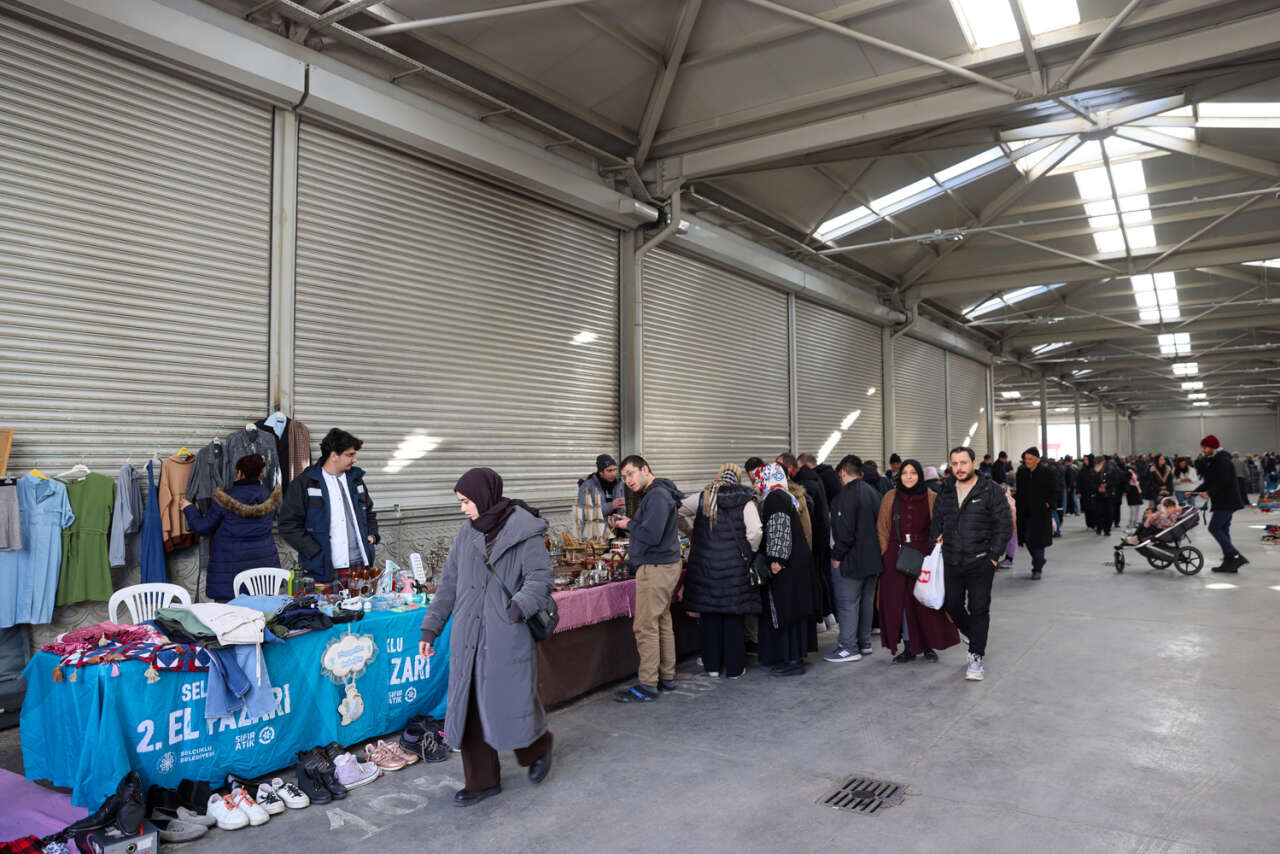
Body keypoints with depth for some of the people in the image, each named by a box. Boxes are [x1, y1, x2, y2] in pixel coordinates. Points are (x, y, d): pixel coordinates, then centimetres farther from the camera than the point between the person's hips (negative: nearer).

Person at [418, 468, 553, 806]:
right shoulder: (467, 533, 10)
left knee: (512, 702, 3)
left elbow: (541, 576, -15)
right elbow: (449, 584, 15)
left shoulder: (523, 531, -8)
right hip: (468, 638, 6)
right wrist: (431, 627, 12)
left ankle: (539, 746, 35)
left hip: (508, 638, -5)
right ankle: (482, 781, 25)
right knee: (469, 707, 9)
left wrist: (521, 605, -29)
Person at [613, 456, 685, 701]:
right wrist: (631, 524, 6)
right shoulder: (654, 494, 16)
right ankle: (667, 678, 23)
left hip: (656, 568, -11)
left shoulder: (657, 496, -17)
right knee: (662, 622, 15)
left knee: (645, 626, -6)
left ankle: (647, 685, -1)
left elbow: (651, 535, -25)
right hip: (664, 565, 11)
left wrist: (629, 525, -10)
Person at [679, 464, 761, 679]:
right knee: (734, 616, 7)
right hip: (734, 565, -2)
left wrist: (689, 533, 17)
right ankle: (734, 667, 13)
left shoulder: (703, 498, 3)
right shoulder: (745, 502, -4)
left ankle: (712, 665, 20)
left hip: (705, 563, 2)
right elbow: (756, 531, -15)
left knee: (709, 614, 11)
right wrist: (749, 552, 2)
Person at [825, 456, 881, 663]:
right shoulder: (874, 493, 10)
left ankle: (848, 647, 2)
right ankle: (864, 643, 25)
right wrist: (875, 551, 19)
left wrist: (837, 556, -12)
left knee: (847, 603, -1)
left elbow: (844, 530, -21)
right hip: (873, 559, 9)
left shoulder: (846, 494, -17)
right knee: (866, 601, 16)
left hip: (851, 560, -9)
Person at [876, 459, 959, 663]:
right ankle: (908, 648, 12)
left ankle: (928, 646, 17)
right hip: (896, 557, 1)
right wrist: (886, 553, 3)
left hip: (923, 555, -1)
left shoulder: (931, 498, 1)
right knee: (900, 602, 2)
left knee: (925, 601, 2)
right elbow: (882, 528, 8)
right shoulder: (890, 497, 4)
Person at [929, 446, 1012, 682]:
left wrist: (993, 555, -9)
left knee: (979, 609, -3)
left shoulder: (991, 490, -4)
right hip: (951, 563, 5)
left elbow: (1004, 524, -5)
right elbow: (936, 524, 18)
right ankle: (974, 637, 36)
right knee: (953, 607, 8)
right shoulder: (945, 492, 10)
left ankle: (976, 658, 7)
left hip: (980, 563, -4)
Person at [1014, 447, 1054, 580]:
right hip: (1025, 512, 4)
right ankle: (1039, 561, 32)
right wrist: (1016, 501, 1)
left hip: (1041, 512, -4)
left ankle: (1038, 569, 6)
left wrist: (1048, 503, -10)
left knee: (1038, 540, -4)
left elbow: (1054, 490, -1)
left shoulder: (1045, 472, -7)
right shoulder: (1021, 472, 4)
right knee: (1027, 539, 7)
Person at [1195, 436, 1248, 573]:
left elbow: (1223, 481, -24)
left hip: (1226, 501, -10)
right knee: (1223, 530, 10)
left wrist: (1209, 493, -25)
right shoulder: (1211, 461, 16)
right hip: (1224, 502, 10)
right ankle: (1229, 563, 12)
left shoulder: (1222, 460, -14)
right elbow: (1209, 482, 21)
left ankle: (1236, 557, -11)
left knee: (1214, 528, -11)